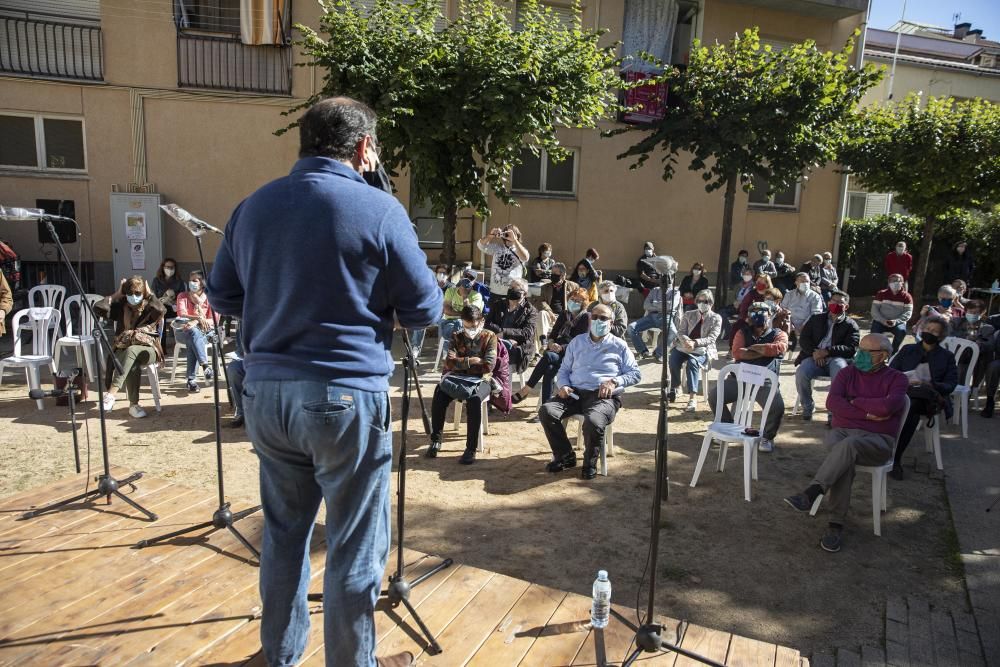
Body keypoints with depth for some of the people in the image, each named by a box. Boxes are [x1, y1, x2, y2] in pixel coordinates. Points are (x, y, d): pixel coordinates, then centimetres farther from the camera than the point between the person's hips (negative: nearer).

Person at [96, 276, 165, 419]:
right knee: (133, 364, -34)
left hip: (147, 349, -2)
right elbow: (98, 308, -2)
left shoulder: (149, 308, 5)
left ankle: (111, 393, -42)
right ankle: (134, 405, -30)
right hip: (123, 350, 2)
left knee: (131, 351, -37)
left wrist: (150, 294, -5)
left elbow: (161, 311, -20)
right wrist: (116, 294, 6)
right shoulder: (121, 306, 13)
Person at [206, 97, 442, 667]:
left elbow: (222, 298, 15)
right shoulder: (379, 209, -10)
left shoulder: (253, 206, 7)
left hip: (266, 392, 7)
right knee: (355, 546, 9)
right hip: (345, 396, -6)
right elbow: (426, 311, -5)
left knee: (285, 530, 22)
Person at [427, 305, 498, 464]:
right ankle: (436, 440, -11)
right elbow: (449, 362, -4)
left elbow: (488, 365, -11)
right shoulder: (457, 336, 9)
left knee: (474, 399, -37)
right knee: (439, 395, -28)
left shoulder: (489, 337, 0)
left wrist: (461, 363, -8)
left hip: (480, 380, -3)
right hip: (457, 378, 3)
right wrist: (471, 361, -15)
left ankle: (471, 448, -28)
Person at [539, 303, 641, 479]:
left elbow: (635, 374, 9)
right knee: (547, 411, -24)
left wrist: (614, 381, -9)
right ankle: (565, 456, -5)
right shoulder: (577, 342, 21)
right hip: (575, 393, 4)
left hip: (604, 396, -3)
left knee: (593, 422, -36)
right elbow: (564, 370, 21)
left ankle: (590, 463, -6)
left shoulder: (619, 346, 12)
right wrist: (563, 385, -1)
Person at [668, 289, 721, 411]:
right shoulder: (689, 314, 14)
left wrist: (695, 343, -23)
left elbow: (711, 338, -7)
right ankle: (674, 388, -13)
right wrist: (686, 341, -19)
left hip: (703, 349, -3)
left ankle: (693, 398, -43)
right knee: (674, 358, -31)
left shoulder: (716, 318, 3)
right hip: (684, 346, 3)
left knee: (692, 362, -36)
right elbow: (680, 331, 5)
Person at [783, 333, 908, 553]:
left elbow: (887, 407, -16)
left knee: (849, 445, -38)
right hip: (841, 432, 3)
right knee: (844, 460, -33)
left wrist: (854, 401, -4)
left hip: (877, 440, -2)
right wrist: (867, 414, -11)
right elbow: (832, 403, -3)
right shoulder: (848, 373, 13)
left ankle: (810, 494, -44)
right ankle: (836, 525, -33)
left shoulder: (896, 379, 5)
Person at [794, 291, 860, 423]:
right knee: (801, 372, -30)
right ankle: (807, 406, -6)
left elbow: (851, 348, -2)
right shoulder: (816, 319, 21)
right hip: (815, 356, 2)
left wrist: (827, 351, -16)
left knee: (840, 372, -38)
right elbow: (803, 339, 12)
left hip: (836, 358, -2)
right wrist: (814, 352, -10)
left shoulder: (850, 325, 12)